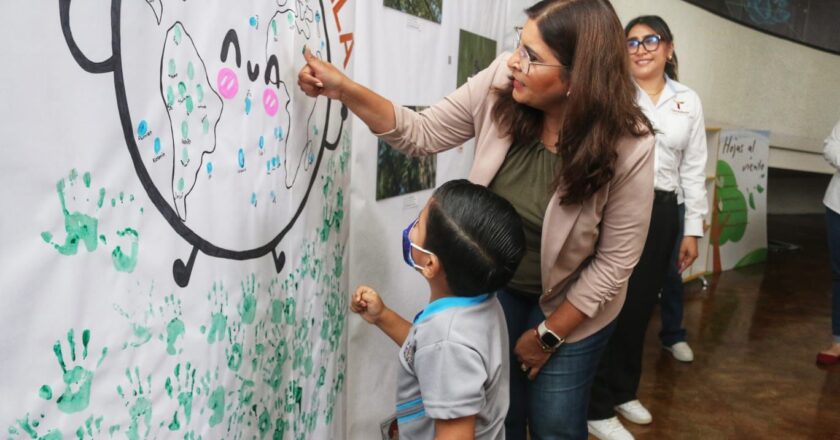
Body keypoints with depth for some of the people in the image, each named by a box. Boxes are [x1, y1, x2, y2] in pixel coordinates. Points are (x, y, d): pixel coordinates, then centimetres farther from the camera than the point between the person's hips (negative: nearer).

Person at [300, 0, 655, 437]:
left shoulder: (629, 148, -26)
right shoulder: (500, 83, -20)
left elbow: (615, 260, -17)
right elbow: (423, 134, -9)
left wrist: (548, 333, -10)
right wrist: (343, 88, -21)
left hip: (571, 306, -2)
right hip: (497, 286, 3)